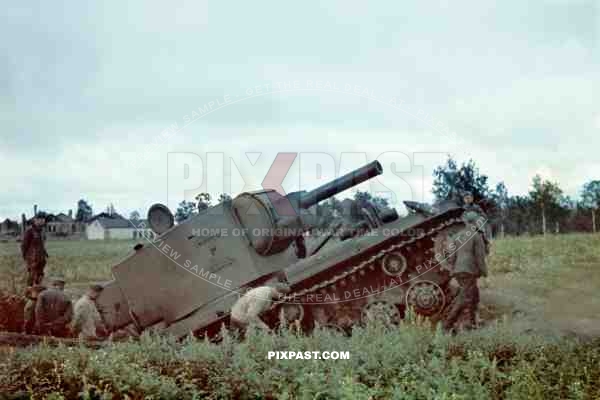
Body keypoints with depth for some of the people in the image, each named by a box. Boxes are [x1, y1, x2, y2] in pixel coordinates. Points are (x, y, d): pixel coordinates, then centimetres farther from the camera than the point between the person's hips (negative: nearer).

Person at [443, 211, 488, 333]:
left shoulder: (458, 236, 12)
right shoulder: (477, 236, -7)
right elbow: (480, 256, -10)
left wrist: (452, 270, 20)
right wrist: (484, 270, 1)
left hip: (458, 270, 7)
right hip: (469, 271, -7)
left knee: (474, 296, 17)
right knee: (465, 298, -7)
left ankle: (470, 323, 14)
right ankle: (448, 324, -13)